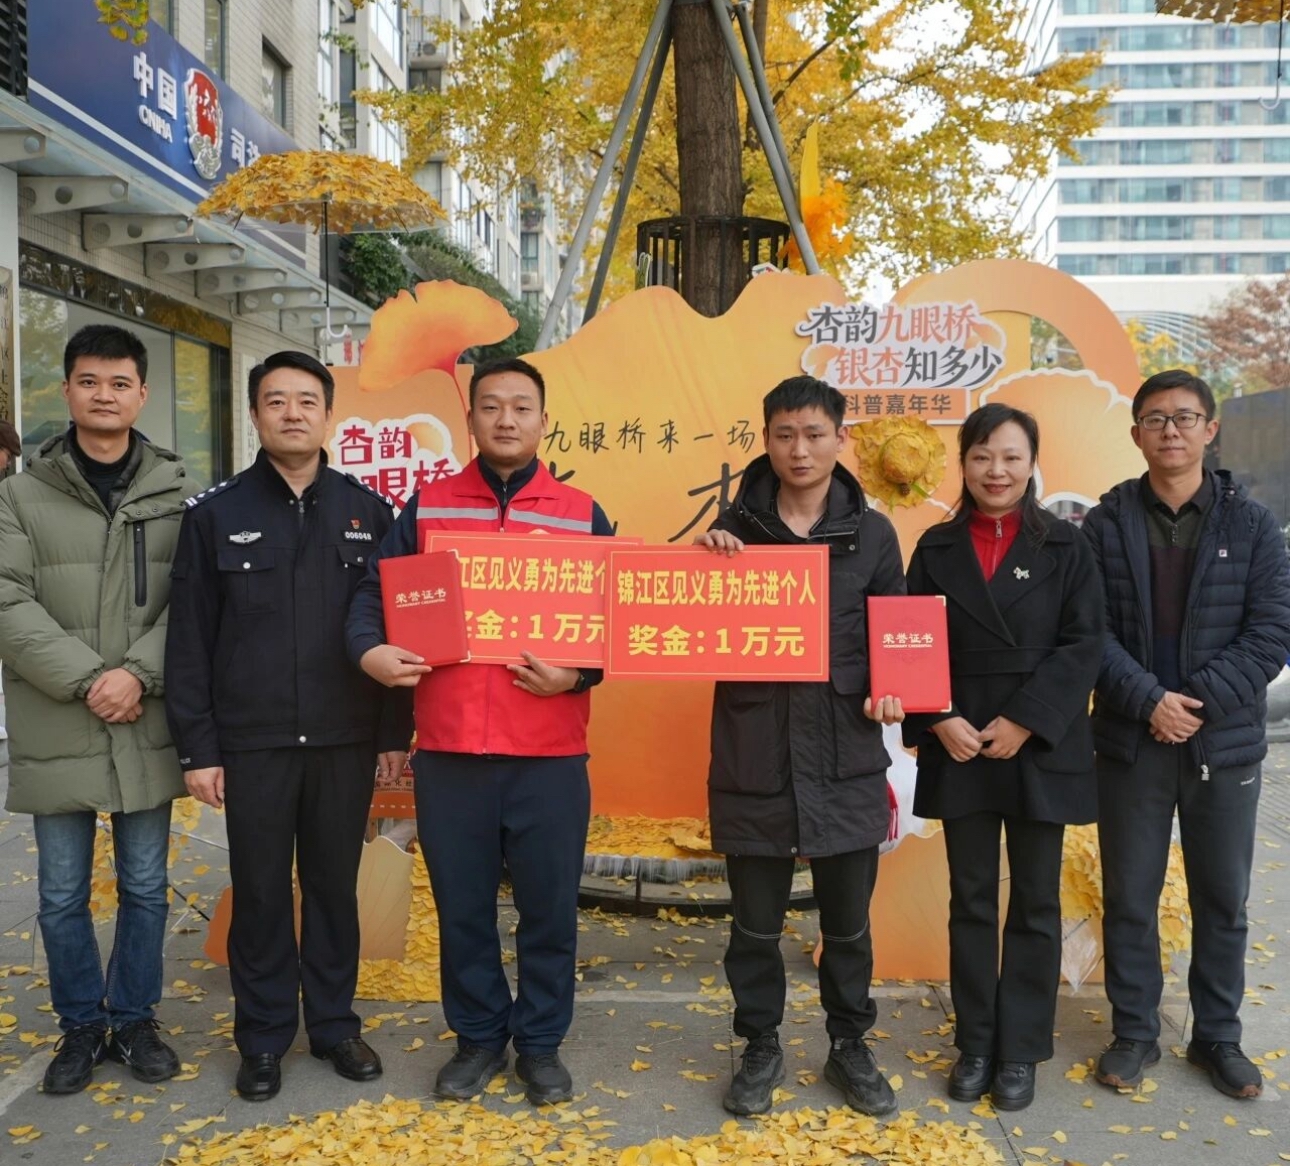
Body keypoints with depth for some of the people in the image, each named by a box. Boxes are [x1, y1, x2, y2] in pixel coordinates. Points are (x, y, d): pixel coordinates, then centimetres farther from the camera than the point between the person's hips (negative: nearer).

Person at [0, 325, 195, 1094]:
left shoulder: (177, 493, 2)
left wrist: (138, 674, -16)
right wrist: (87, 679, -15)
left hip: (148, 728, 0)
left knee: (145, 888, 12)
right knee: (63, 896, 10)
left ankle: (134, 1019, 30)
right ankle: (81, 1025, 29)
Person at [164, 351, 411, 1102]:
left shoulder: (368, 512, 4)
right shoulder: (216, 514, 1)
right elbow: (190, 640, -1)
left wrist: (395, 731, 1)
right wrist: (198, 746, -5)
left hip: (346, 740, 1)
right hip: (251, 743, -1)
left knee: (335, 886, 12)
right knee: (260, 893, 9)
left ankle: (335, 1023, 27)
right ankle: (264, 1037, 24)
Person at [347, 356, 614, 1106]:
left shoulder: (583, 515, 6)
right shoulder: (426, 508, 8)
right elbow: (375, 592, 8)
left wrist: (578, 674, -12)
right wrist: (369, 649, -12)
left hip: (550, 751, 0)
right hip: (450, 748, 1)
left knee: (549, 905, 8)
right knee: (462, 905, 12)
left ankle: (541, 1042, 27)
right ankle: (479, 1037, 30)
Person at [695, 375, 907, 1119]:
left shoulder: (871, 533, 3)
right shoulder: (734, 528, 2)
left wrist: (891, 688, -11)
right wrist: (704, 565, -13)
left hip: (846, 757, 1)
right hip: (754, 755, 0)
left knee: (848, 920, 14)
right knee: (756, 922, 11)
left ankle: (850, 1046, 34)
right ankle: (761, 1048, 31)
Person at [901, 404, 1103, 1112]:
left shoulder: (1065, 547, 1)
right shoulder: (937, 548, 5)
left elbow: (1084, 645, -6)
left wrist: (1025, 721, -15)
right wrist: (938, 720, -12)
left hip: (1042, 749, -1)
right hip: (958, 747, 1)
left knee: (1035, 902, 8)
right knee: (971, 902, 10)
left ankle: (1019, 1050, 22)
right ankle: (974, 1045, 23)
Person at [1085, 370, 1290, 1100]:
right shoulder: (1107, 523, -1)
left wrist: (1200, 703, -15)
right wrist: (1149, 701, -17)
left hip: (1226, 743, 1)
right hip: (1131, 743, 0)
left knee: (1223, 900, 12)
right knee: (1129, 898, 9)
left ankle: (1219, 1036, 29)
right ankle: (1135, 1032, 25)